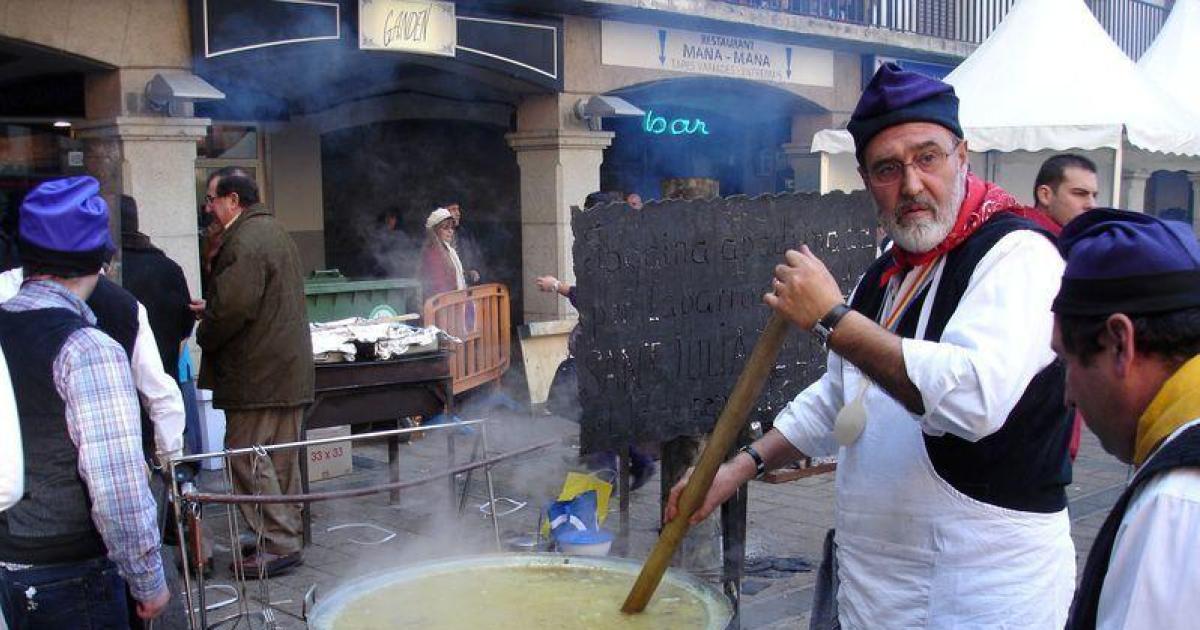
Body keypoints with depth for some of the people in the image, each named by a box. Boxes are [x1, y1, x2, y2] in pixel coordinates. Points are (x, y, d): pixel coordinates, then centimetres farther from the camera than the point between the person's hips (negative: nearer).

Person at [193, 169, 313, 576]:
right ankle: (287, 537, 24)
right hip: (289, 369, 10)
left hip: (256, 374, -10)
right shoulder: (273, 232, 18)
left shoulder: (244, 242, -16)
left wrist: (205, 336, -5)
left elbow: (233, 307, -24)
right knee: (281, 457, 15)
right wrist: (209, 310, 18)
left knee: (248, 456, -3)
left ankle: (278, 544, 0)